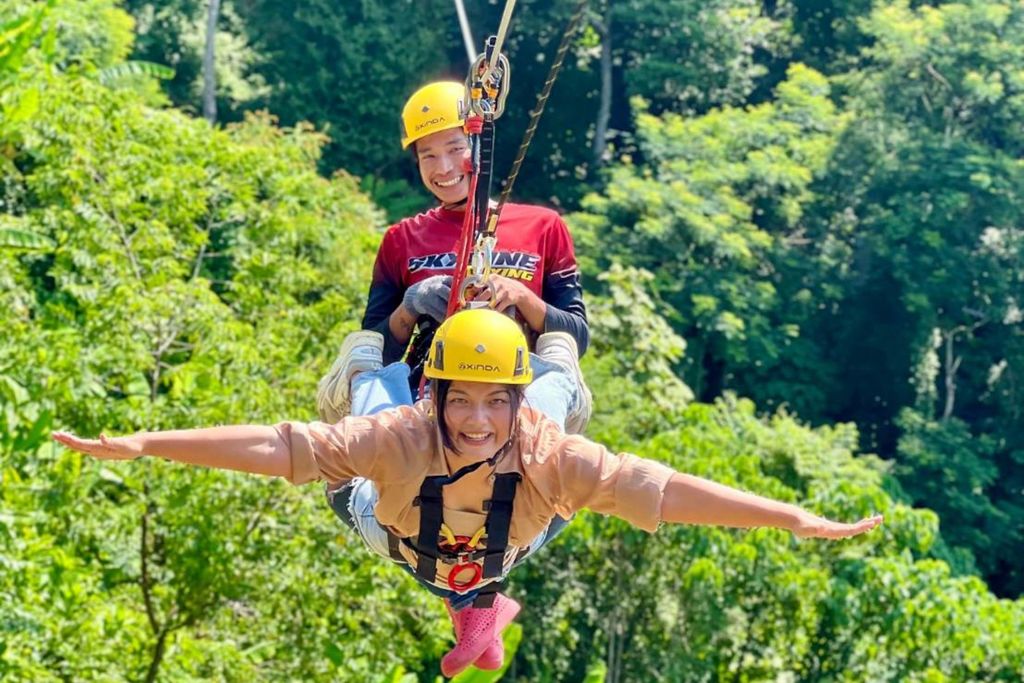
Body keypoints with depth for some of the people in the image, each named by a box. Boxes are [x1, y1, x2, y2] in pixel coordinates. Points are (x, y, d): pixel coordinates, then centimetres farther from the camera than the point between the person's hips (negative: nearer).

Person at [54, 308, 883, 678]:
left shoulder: (550, 456, -46)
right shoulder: (400, 439, -48)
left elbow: (661, 488, -52)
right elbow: (277, 445, -53)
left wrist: (794, 518, -57)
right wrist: (140, 445, -58)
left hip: (501, 555, 0)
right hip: (406, 549, 0)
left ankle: (478, 609, 70)